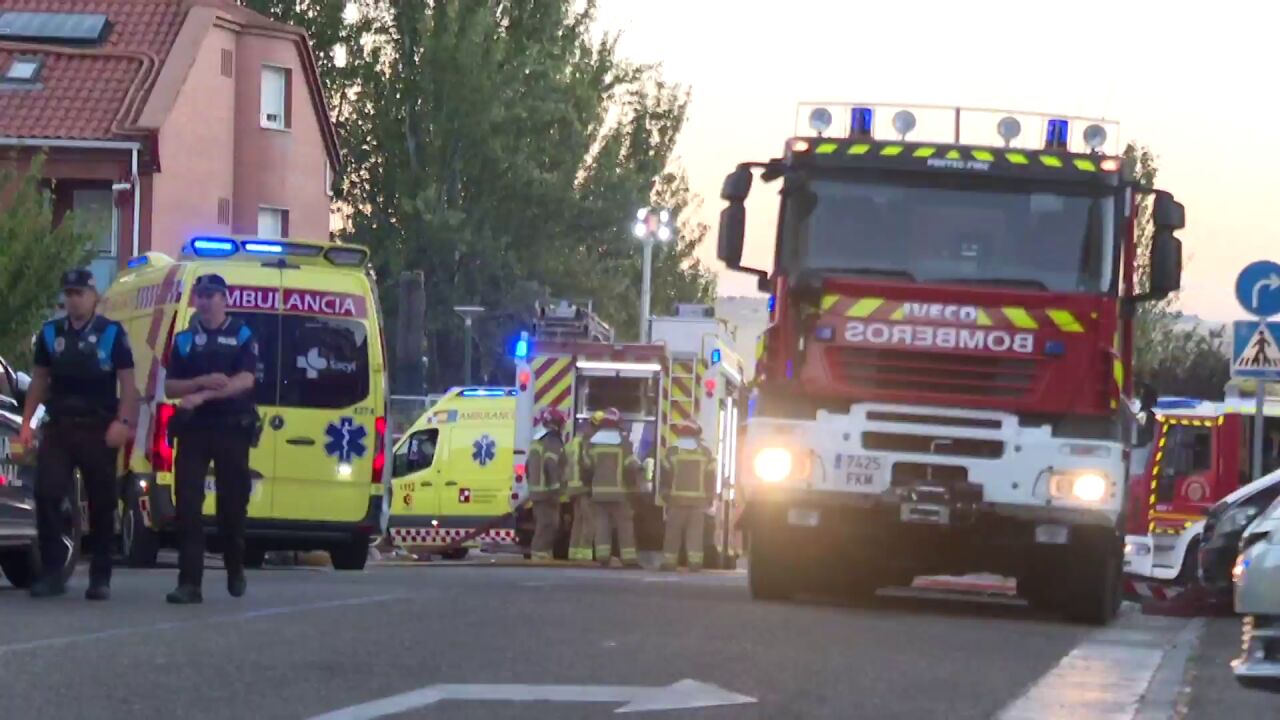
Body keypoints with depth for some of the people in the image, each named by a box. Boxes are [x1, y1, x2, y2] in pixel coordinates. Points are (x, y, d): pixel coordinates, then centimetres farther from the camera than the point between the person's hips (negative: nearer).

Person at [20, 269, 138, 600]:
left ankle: (100, 577, 11)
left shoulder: (112, 333, 0)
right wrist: (26, 422, 8)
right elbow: (40, 380, 15)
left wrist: (123, 422, -14)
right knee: (47, 495, -10)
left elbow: (127, 383, -2)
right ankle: (52, 572, -6)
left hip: (99, 430, -3)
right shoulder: (51, 333, 10)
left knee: (101, 503, 3)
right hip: (58, 427, 3)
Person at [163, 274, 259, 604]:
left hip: (232, 429, -2)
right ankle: (190, 583, -12)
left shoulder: (242, 336, 2)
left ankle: (235, 570, 29)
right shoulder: (184, 340, 10)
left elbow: (245, 381, -12)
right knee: (188, 505, -8)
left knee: (233, 502, 6)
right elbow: (170, 387, 5)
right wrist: (202, 382, -14)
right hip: (193, 429, 2)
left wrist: (202, 396, -23)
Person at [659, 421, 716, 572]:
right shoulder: (706, 453, 5)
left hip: (677, 499, -1)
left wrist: (665, 496, 9)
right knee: (695, 532, 1)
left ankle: (669, 562, 0)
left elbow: (666, 476, 0)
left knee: (673, 532, 2)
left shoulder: (672, 452, -1)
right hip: (699, 500, 1)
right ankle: (695, 562, -6)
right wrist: (708, 500, 12)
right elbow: (710, 478, 6)